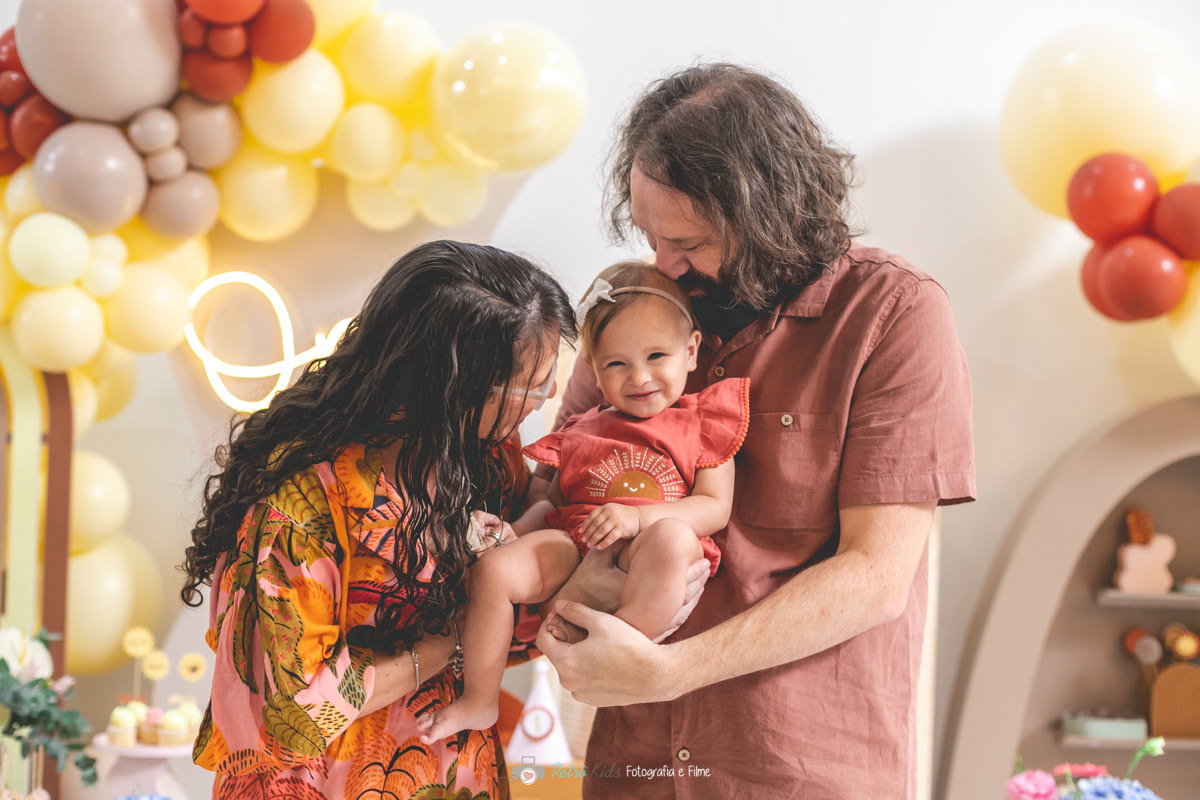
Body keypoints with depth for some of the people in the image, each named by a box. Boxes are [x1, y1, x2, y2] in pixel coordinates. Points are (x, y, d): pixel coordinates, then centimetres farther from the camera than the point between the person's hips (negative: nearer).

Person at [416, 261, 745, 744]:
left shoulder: (701, 423, 11)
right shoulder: (584, 431, 24)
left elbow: (715, 508, 0)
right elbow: (554, 498, 25)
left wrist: (636, 516, -14)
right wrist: (515, 530, 2)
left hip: (643, 556, -4)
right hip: (573, 545, 4)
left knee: (671, 537, -39)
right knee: (494, 569, -19)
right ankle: (479, 700, -7)